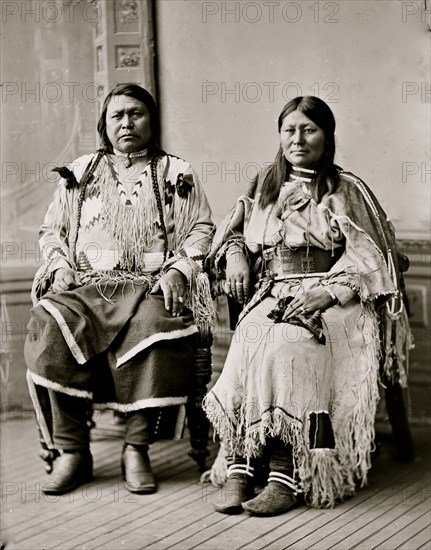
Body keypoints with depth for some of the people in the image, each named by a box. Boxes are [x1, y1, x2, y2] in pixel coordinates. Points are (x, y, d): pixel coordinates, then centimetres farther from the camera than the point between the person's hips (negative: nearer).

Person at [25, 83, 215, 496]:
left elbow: (200, 230, 12)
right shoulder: (80, 172, 24)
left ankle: (137, 447, -25)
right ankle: (70, 450, -23)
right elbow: (52, 230, 23)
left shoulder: (176, 174, 19)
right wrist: (60, 266, 2)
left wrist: (178, 269, -7)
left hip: (150, 285, -2)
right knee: (49, 326, -31)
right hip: (85, 284, 2)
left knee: (155, 328, -37)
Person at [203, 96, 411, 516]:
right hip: (270, 295, 4)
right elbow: (234, 231, 33)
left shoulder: (347, 190, 8)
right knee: (249, 344, -31)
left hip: (332, 301, -3)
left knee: (286, 345, -35)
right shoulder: (264, 186, 21)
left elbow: (368, 257, 0)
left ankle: (287, 475, -35)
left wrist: (327, 292, -16)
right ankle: (240, 467, -34)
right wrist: (235, 254, 10)